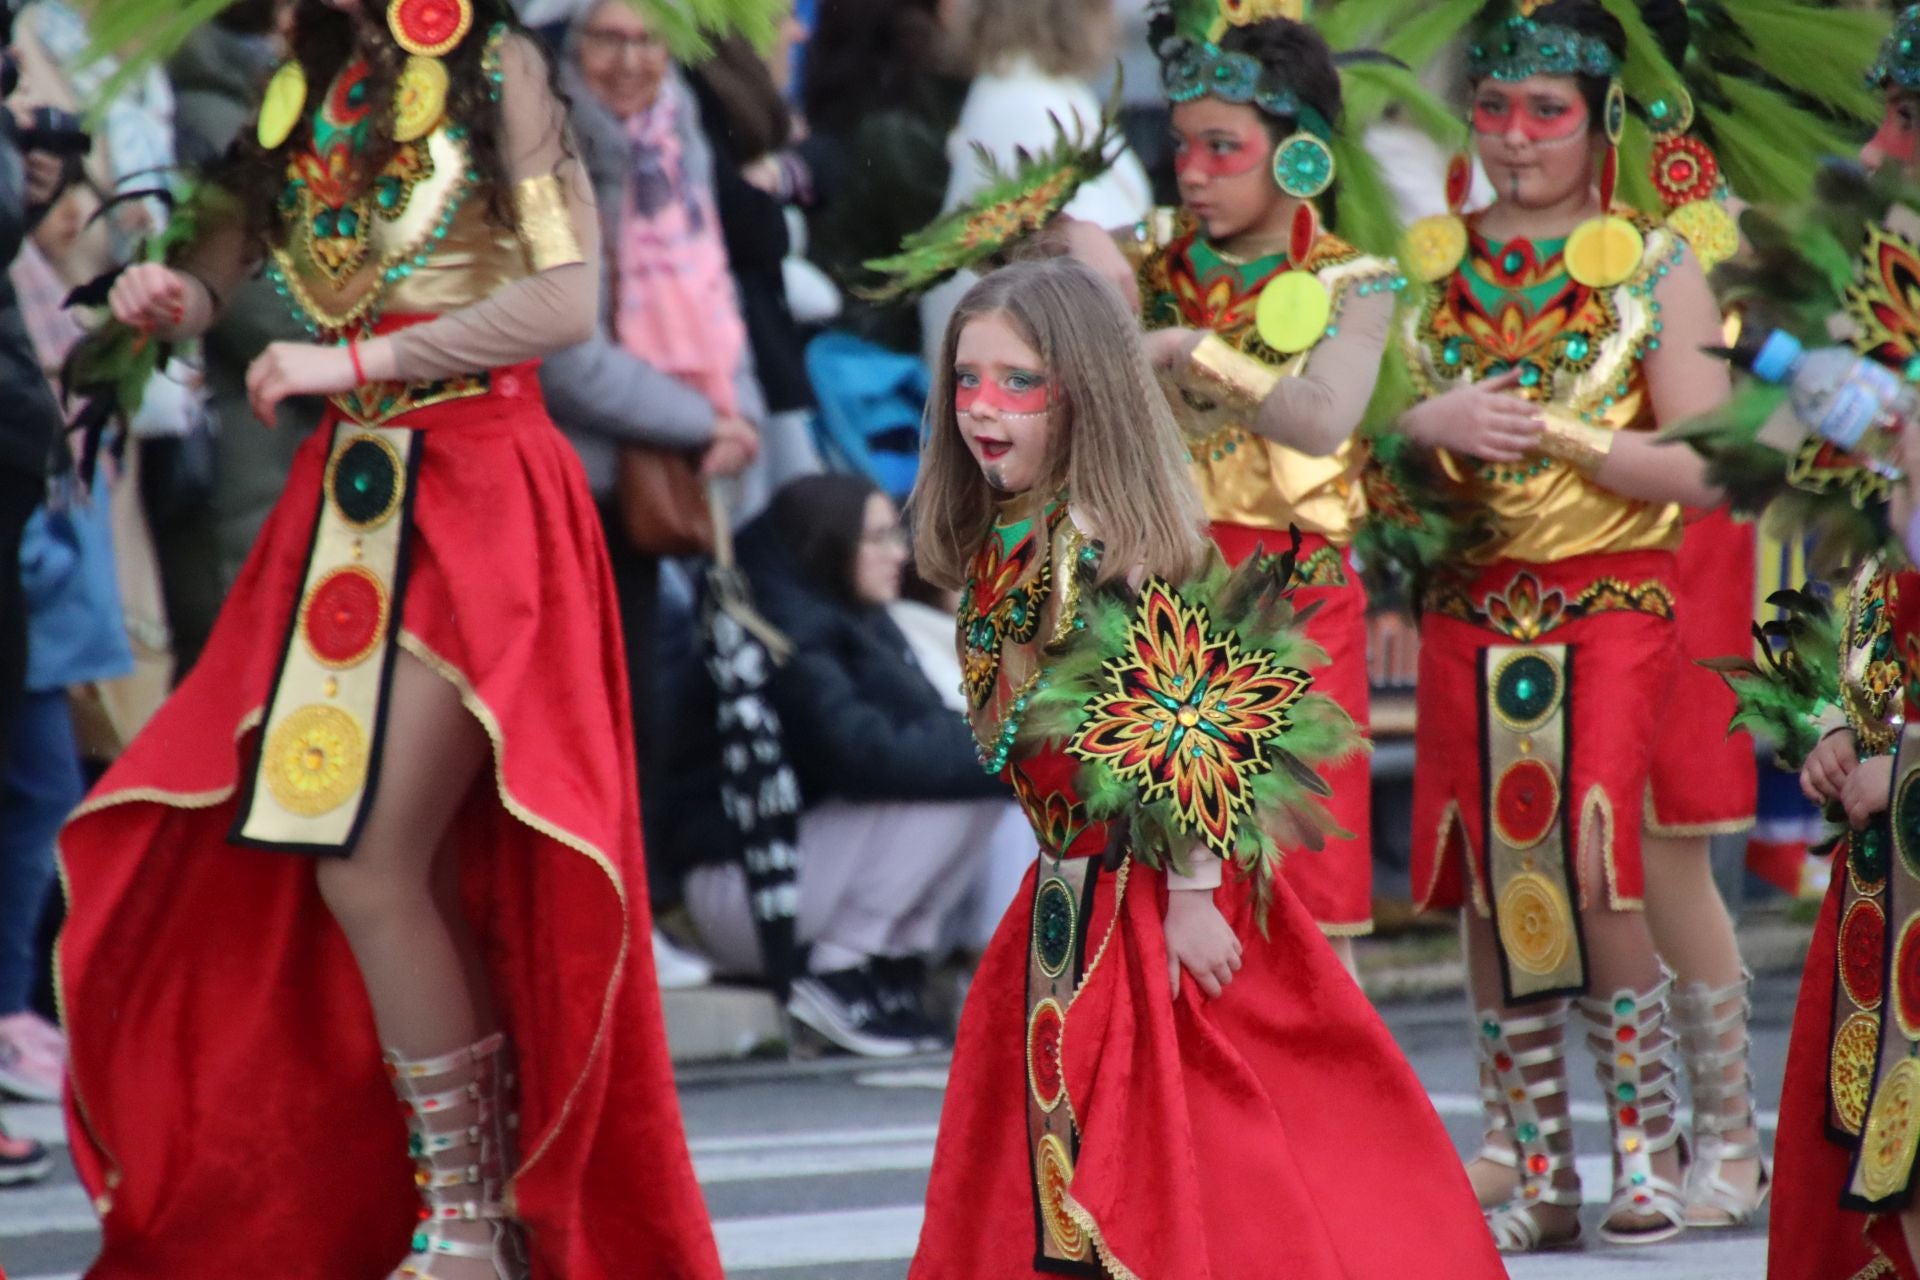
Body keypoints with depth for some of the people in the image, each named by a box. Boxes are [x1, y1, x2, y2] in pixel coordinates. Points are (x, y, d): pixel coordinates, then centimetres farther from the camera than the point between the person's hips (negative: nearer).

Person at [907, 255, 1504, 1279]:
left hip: (1153, 896, -9)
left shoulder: (1115, 547, -17)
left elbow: (1183, 736, -19)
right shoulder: (997, 548, 9)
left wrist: (1193, 897, -20)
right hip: (1069, 897, 9)